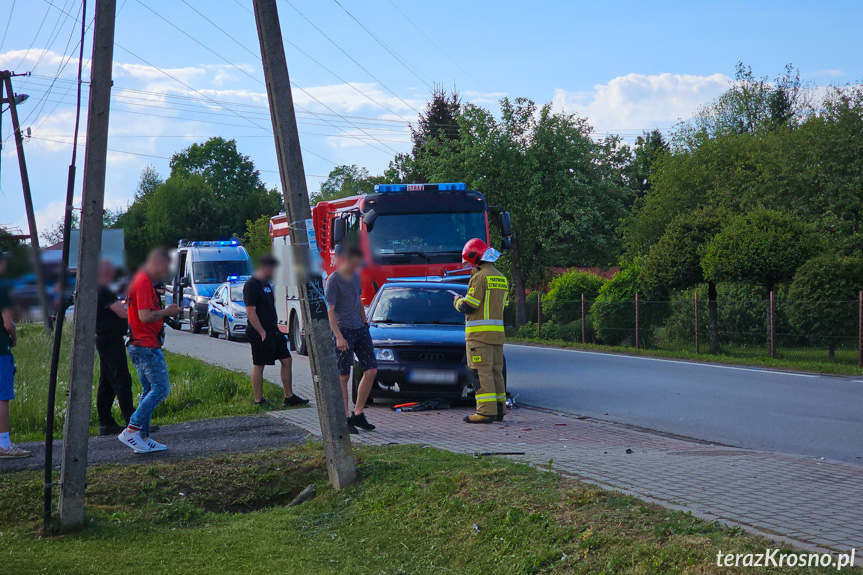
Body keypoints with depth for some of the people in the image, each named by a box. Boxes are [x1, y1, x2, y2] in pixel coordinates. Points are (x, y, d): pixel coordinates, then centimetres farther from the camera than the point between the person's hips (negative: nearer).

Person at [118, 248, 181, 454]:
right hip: (146, 346, -11)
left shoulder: (142, 281, 18)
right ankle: (131, 430, -12)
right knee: (161, 388, -10)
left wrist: (165, 311, 14)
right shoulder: (144, 283, -16)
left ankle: (143, 439, 14)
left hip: (141, 346, 11)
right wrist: (166, 312, -8)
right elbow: (145, 316, -23)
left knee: (150, 390, 13)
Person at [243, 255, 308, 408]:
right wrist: (262, 333, -20)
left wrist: (275, 329, 18)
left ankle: (289, 397, 15)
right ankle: (258, 401, 7)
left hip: (273, 331, 10)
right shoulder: (252, 285, -14)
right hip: (260, 333, -10)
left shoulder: (266, 284, 17)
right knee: (259, 365, -1)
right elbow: (250, 312, -19)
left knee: (286, 360, 9)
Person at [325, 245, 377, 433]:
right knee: (343, 376, -4)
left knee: (371, 370, 3)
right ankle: (345, 418, 2)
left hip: (359, 328, 8)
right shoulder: (333, 280, -10)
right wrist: (339, 336, -21)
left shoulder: (355, 276, 13)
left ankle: (358, 414, 13)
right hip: (343, 330, -8)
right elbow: (330, 310, -15)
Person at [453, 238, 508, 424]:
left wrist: (458, 301, 7)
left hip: (479, 332, -8)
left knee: (483, 372, -7)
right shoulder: (501, 278, 16)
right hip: (497, 332, 8)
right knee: (496, 371, 12)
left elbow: (469, 306, -15)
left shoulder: (480, 277, -12)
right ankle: (499, 409, 15)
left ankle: (487, 411, -10)